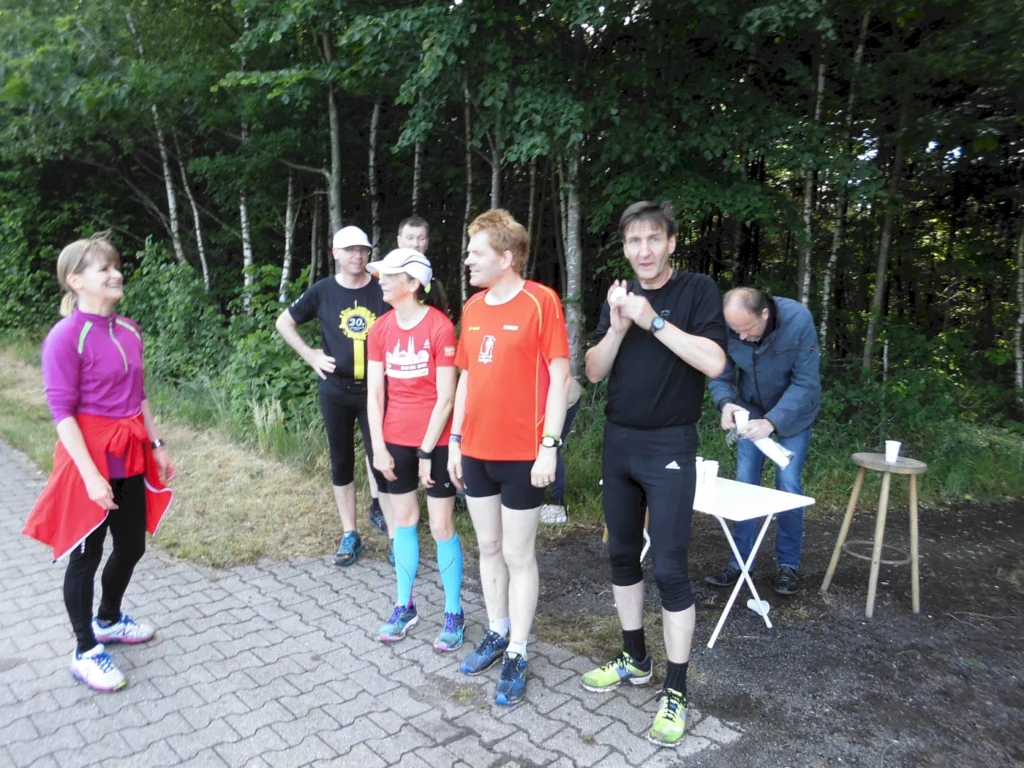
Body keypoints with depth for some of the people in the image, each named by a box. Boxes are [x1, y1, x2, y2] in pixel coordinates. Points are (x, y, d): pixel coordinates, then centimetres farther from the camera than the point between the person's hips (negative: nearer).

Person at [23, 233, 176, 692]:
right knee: (85, 556, 7)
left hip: (130, 456, 7)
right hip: (90, 456, -7)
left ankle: (108, 620, 42)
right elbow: (61, 411, -17)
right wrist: (91, 473, -21)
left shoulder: (128, 330, 5)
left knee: (132, 546, 17)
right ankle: (85, 652, 24)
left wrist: (156, 445, 13)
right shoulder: (66, 336, -16)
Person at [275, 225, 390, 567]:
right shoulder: (323, 291, -1)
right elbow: (283, 323, 10)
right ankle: (350, 535, 23)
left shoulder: (382, 291, -4)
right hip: (335, 391, 2)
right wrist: (310, 355, 1)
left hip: (375, 391, -2)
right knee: (342, 462, 10)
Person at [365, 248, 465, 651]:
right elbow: (375, 393, 4)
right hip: (396, 440, 5)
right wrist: (378, 447, -2)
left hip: (436, 441, -5)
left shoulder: (440, 327, -13)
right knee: (403, 520, 14)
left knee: (441, 526, 2)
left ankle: (454, 614, 18)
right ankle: (404, 606, 29)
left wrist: (427, 452, -13)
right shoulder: (380, 329, 3)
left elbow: (446, 397, -13)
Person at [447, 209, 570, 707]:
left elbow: (559, 376, -12)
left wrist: (549, 446, -15)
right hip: (476, 451, 6)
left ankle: (517, 656, 20)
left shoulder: (540, 301, -11)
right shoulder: (472, 307, 8)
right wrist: (456, 439, 11)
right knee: (488, 548, 17)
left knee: (518, 555, 5)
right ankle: (497, 633, 35)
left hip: (521, 454, -6)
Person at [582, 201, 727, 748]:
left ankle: (676, 692, 9)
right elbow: (594, 373, 4)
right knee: (622, 553, 14)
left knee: (669, 567, -5)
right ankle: (634, 658, 32)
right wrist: (618, 326, -12)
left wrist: (653, 320, -20)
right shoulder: (619, 297, 9)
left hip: (669, 446, -5)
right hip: (618, 441, 6)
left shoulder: (697, 291, -6)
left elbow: (714, 363, -19)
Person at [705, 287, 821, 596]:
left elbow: (805, 383, -27)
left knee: (788, 486, -6)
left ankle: (788, 564, 12)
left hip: (794, 412, -2)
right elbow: (720, 377, -14)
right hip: (751, 411, 2)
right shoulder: (726, 327, -25)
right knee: (744, 485, 0)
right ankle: (740, 561, 13)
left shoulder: (798, 320, -31)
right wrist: (726, 404, -36)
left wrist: (772, 421, -38)